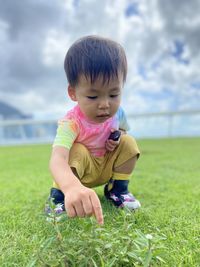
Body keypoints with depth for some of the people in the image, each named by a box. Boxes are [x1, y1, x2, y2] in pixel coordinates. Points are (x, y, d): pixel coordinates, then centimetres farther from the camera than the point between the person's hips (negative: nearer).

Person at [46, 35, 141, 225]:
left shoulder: (117, 113, -18)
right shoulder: (71, 123, -36)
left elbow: (122, 130, 8)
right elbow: (57, 159, -53)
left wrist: (118, 138, -19)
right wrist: (72, 188, -75)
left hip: (108, 166, 5)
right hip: (80, 169, -4)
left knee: (129, 143, -16)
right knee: (77, 152, -34)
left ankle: (117, 189, 2)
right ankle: (59, 197, -12)